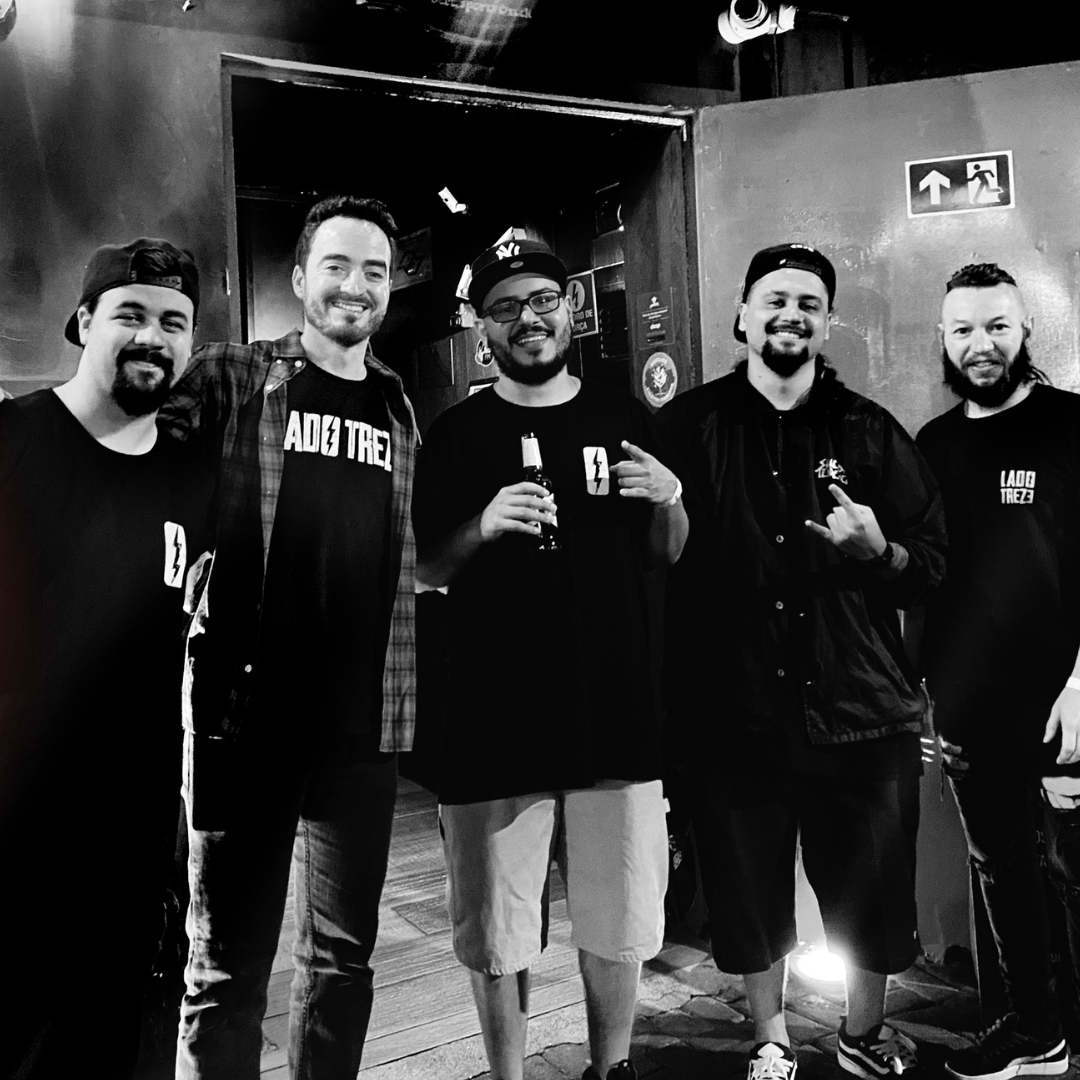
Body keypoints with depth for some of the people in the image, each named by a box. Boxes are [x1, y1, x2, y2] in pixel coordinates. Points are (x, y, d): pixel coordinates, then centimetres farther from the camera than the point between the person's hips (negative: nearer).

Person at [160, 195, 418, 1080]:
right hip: (245, 708, -3)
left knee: (344, 952, 16)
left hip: (363, 718, 4)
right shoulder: (230, 380, 1)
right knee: (227, 964, 6)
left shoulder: (403, 411, 13)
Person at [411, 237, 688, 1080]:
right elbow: (423, 570, 2)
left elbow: (665, 555, 14)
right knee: (496, 931, 7)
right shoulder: (457, 434, 1)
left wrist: (670, 498, -7)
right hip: (495, 724, -2)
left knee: (619, 923, 13)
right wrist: (485, 526, -16)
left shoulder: (623, 418, 7)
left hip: (616, 713, 2)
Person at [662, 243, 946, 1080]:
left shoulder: (870, 432, 5)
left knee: (873, 896, 12)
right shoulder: (690, 426, 1)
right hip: (733, 719, -1)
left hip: (859, 716, 1)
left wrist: (878, 550, -14)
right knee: (749, 898, 12)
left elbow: (935, 565, 4)